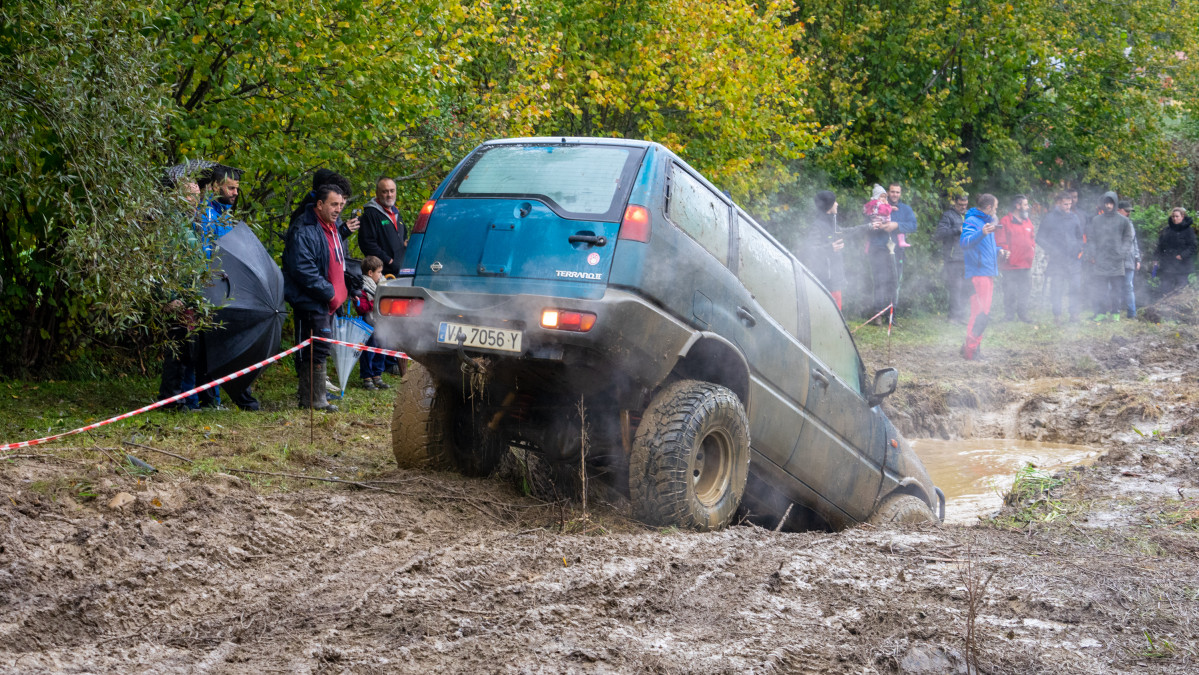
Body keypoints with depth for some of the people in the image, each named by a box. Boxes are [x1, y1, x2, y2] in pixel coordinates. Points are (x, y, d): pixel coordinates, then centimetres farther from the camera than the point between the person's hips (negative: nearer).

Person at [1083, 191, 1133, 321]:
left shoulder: (1123, 221, 6)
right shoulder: (1096, 220, 9)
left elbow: (1128, 239, 8)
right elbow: (1090, 239, 10)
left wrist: (1122, 253, -6)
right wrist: (1090, 255, 0)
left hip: (1116, 261, -1)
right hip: (1099, 261, 1)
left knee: (1117, 289, 0)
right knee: (1100, 290, 0)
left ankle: (1115, 313, 8)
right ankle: (1101, 312, 6)